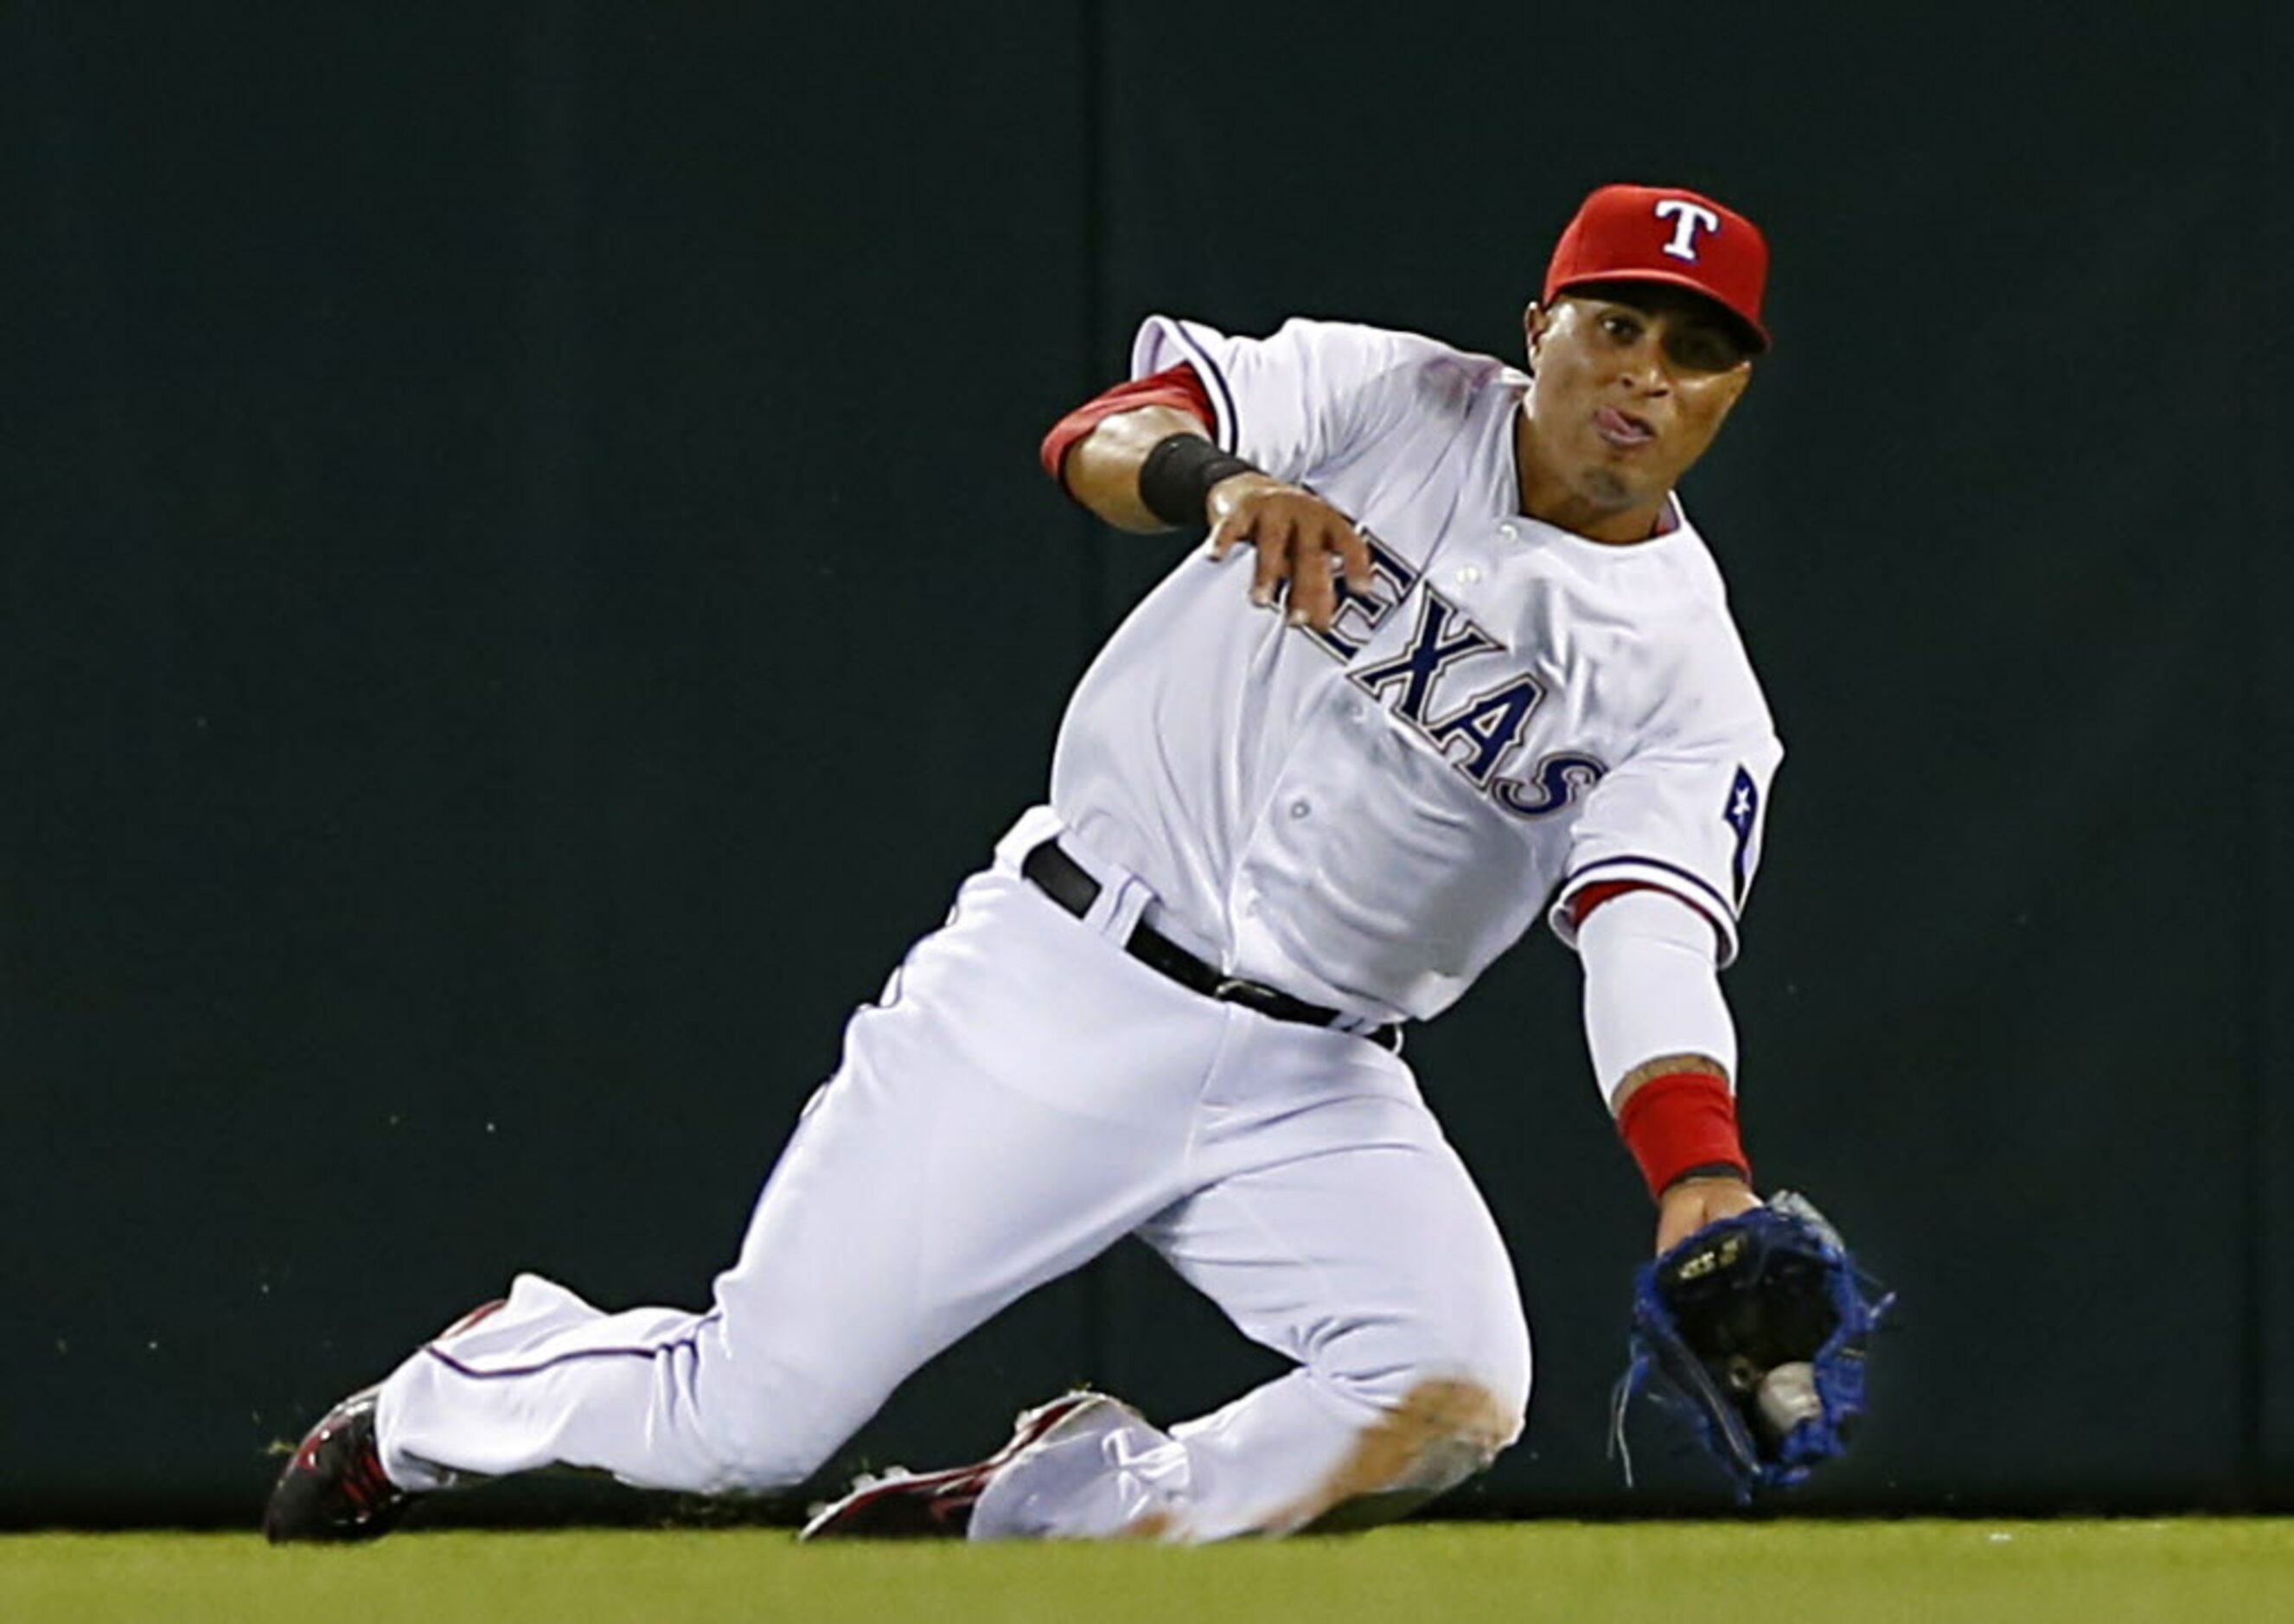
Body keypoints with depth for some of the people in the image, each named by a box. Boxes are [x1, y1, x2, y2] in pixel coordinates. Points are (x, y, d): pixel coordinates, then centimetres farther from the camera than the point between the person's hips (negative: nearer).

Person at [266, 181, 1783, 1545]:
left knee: (1452, 1397, -23)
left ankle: (1015, 1509, 1)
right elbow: (1101, 434, -16)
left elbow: (1651, 933, -19)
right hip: (1065, 979, -2)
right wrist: (1220, 480, -40)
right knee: (743, 1419, -6)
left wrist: (1703, 1183, -38)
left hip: (1308, 1083, 2)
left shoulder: (1687, 677, -4)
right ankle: (435, 1404, 29)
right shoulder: (1386, 400, -4)